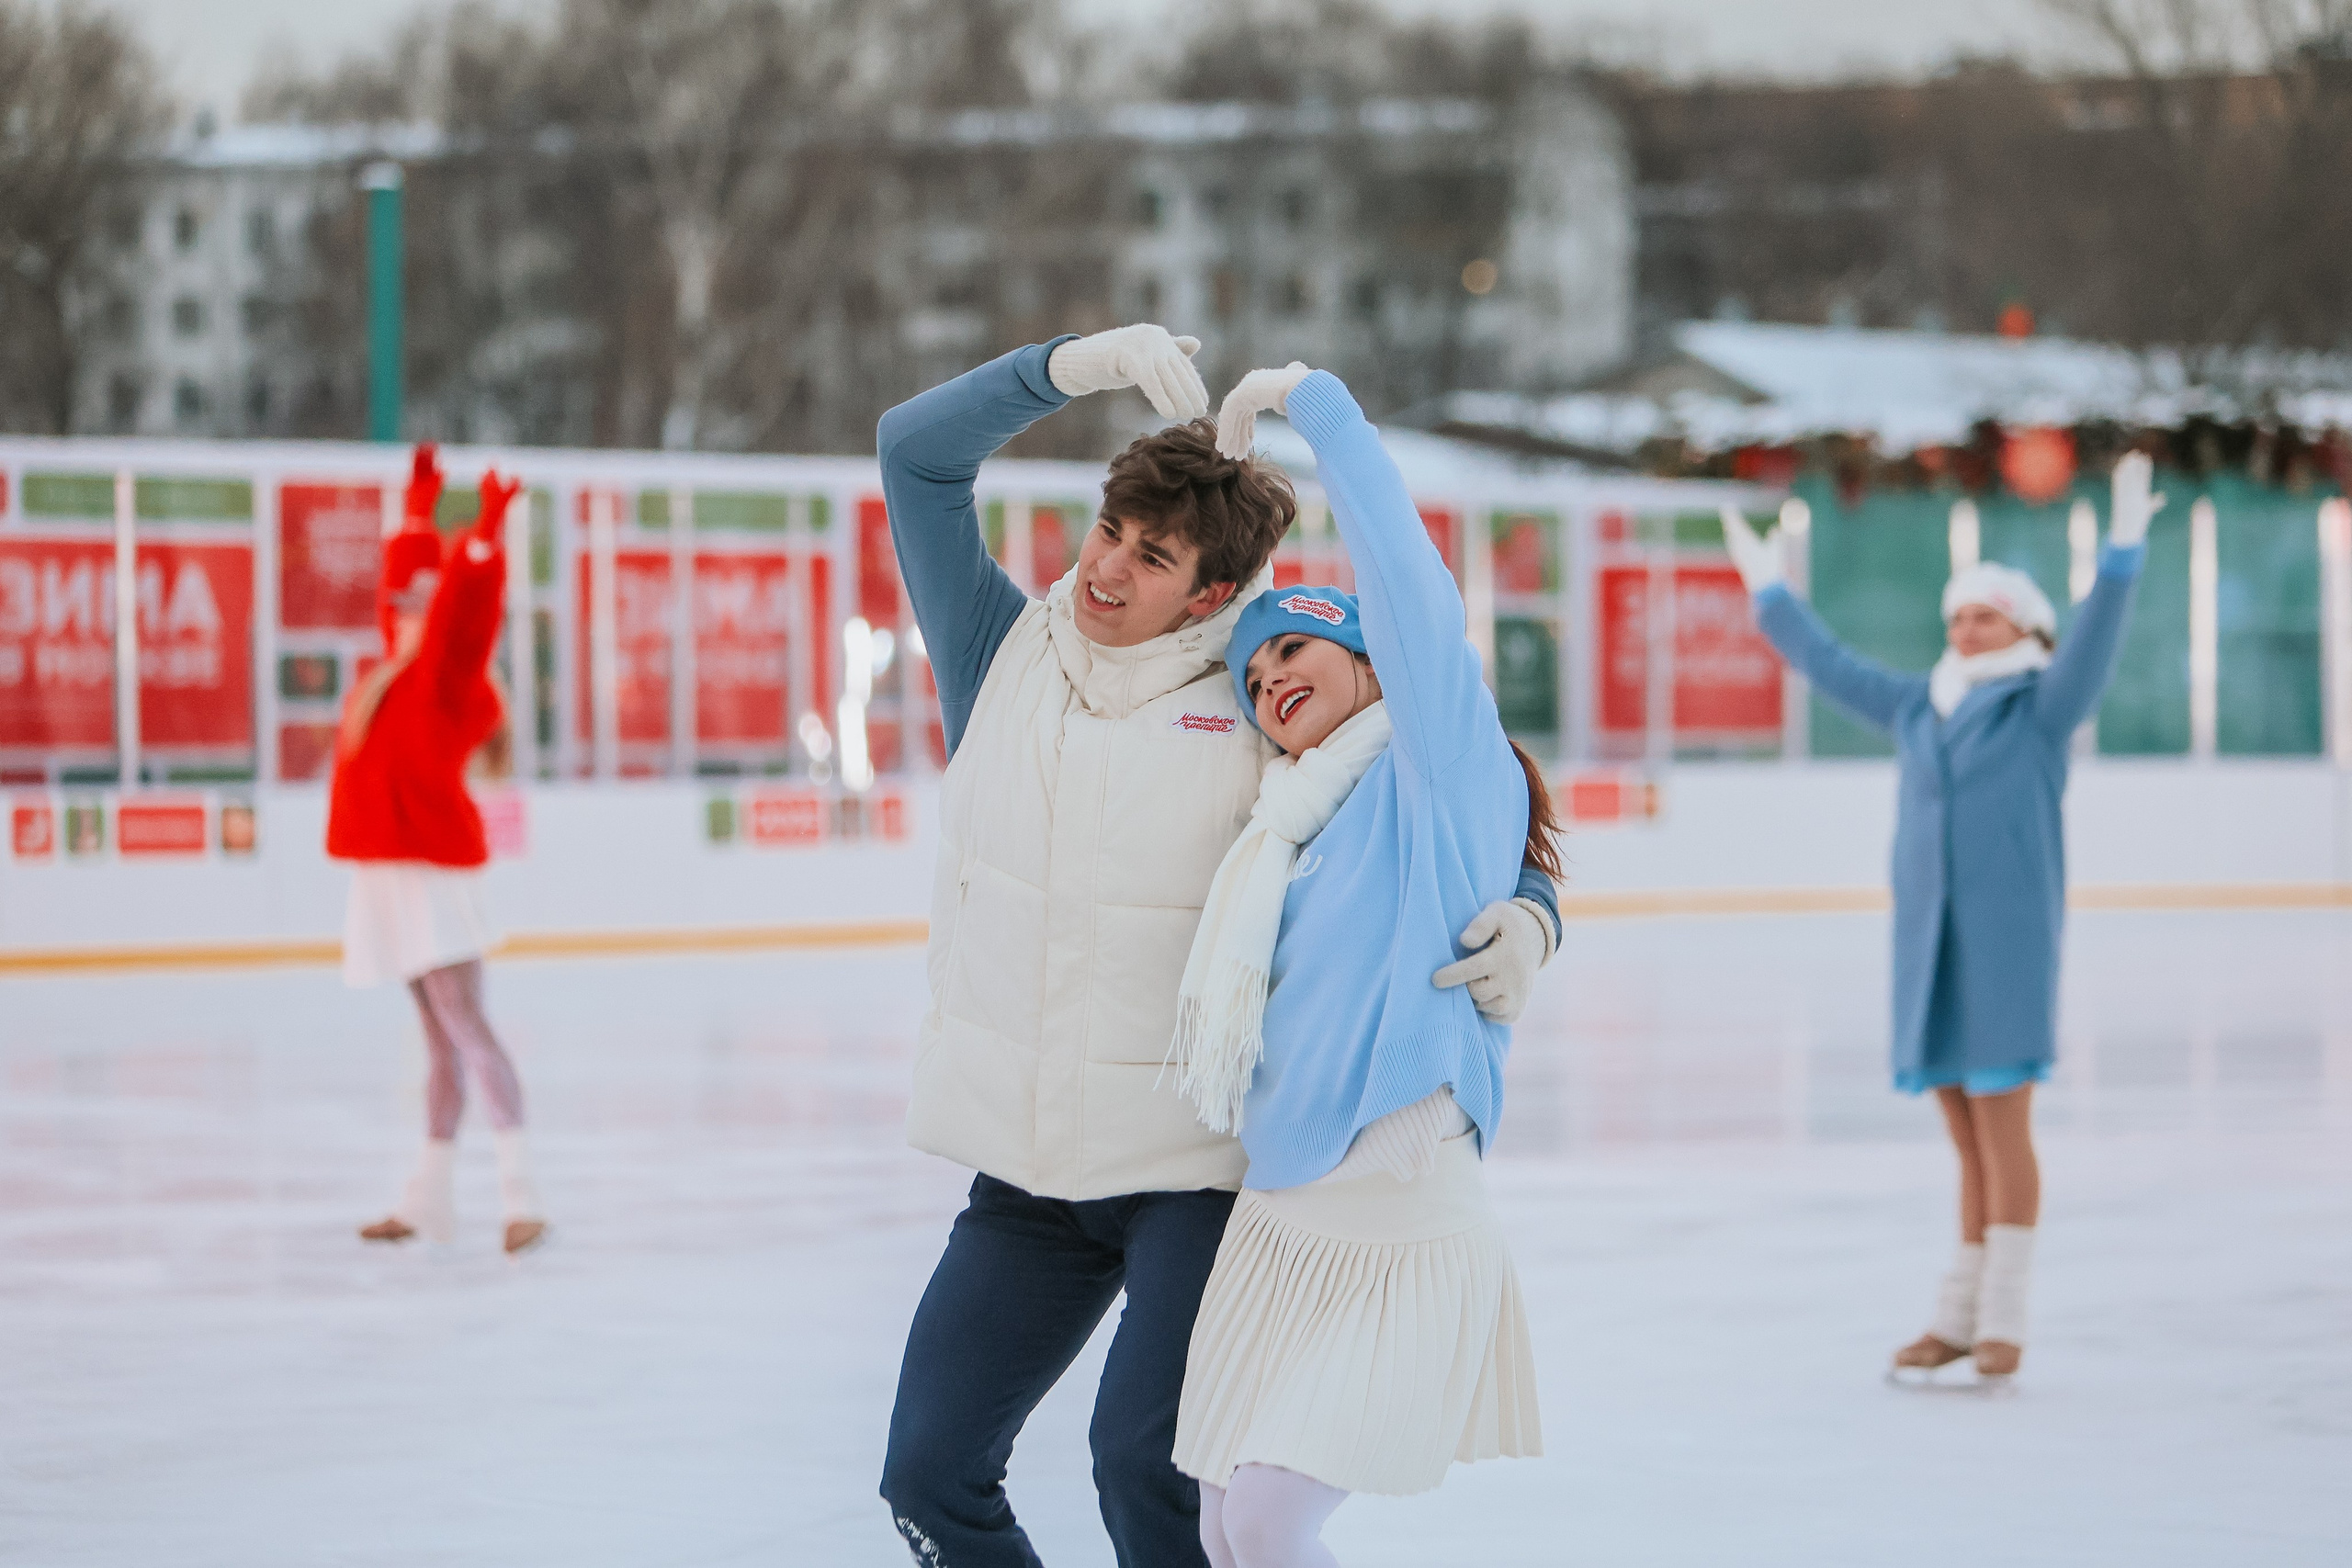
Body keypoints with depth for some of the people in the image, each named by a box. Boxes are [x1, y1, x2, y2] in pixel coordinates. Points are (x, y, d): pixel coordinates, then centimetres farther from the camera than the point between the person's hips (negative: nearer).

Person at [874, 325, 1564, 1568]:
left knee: (1145, 1460, -22)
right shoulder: (1003, 660, 2)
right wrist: (1080, 364, -12)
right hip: (1025, 1168, 5)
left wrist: (1524, 920, -27)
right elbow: (918, 452, 0)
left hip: (1197, 1170, -5)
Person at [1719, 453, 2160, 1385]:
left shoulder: (2044, 704, 0)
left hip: (2010, 945, -5)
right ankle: (1960, 1313, 13)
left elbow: (2094, 637, -16)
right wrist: (1770, 595, 34)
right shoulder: (1920, 709, 15)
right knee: (1969, 1139, 9)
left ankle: (2003, 1321, -3)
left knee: (2003, 1127, -6)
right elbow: (1830, 664, 27)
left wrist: (2123, 550, -30)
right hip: (1930, 947, 5)